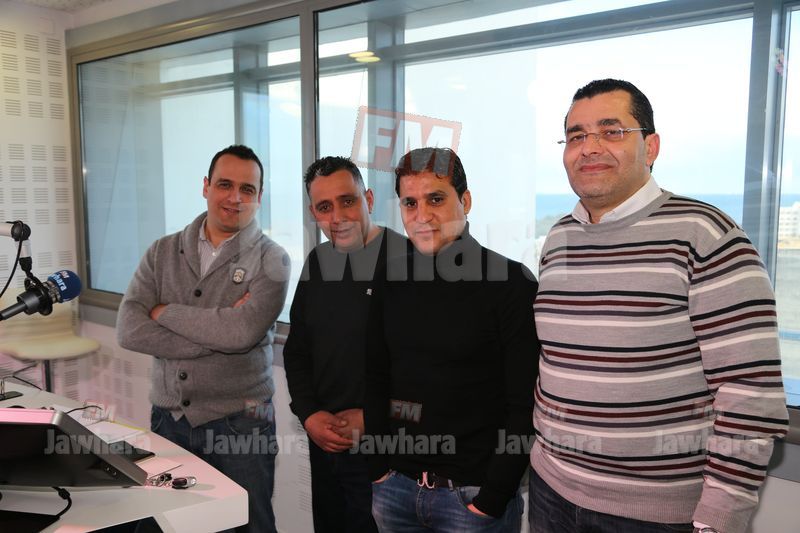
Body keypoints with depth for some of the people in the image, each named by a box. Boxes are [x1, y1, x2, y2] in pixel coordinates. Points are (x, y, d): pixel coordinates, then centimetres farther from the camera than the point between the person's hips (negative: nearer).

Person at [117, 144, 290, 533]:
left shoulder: (270, 260, -6)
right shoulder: (162, 253, 3)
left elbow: (244, 331, -22)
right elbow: (129, 330, -9)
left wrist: (164, 312, -11)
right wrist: (217, 332, -17)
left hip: (240, 423, -3)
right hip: (168, 417, 4)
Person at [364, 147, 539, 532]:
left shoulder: (512, 283, -11)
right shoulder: (392, 280, 2)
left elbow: (525, 404, -12)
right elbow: (376, 378, 8)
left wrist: (493, 498, -14)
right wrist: (378, 468, 2)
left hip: (472, 493, -4)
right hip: (395, 486, 4)